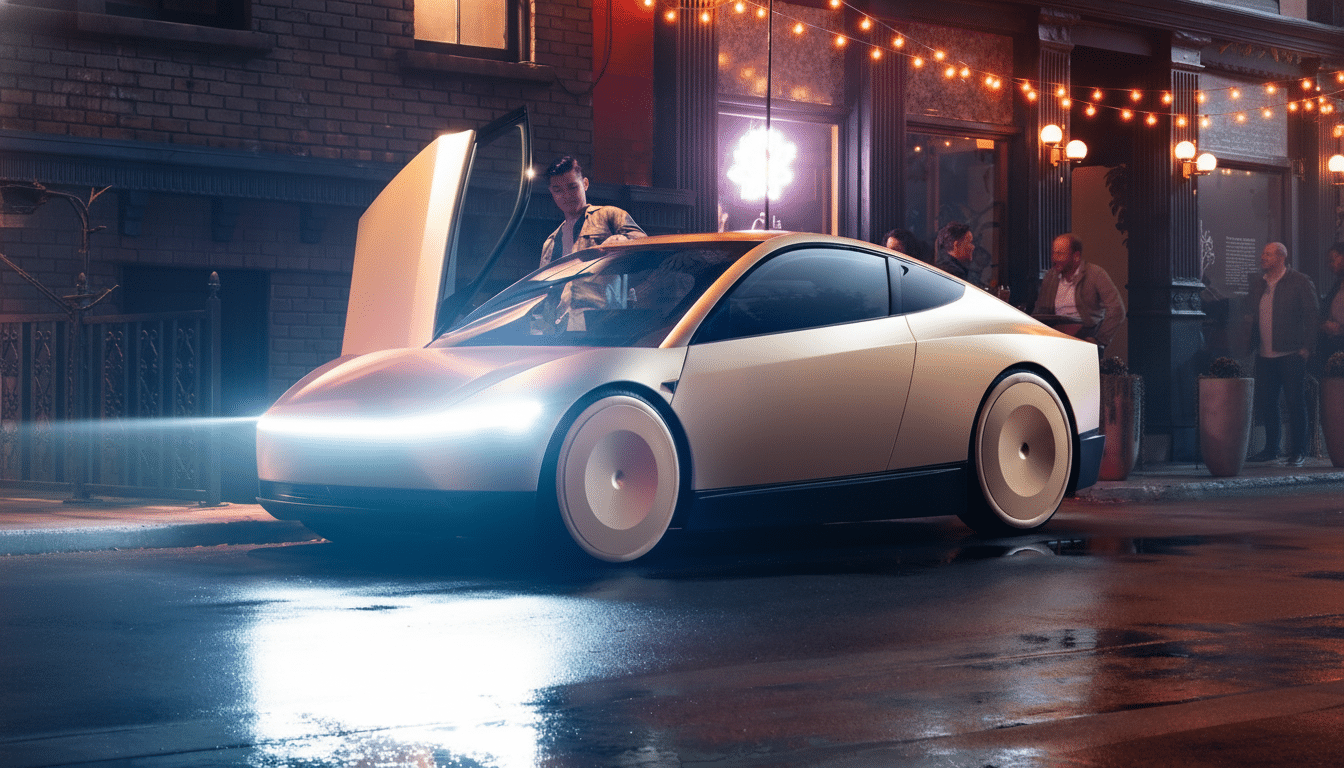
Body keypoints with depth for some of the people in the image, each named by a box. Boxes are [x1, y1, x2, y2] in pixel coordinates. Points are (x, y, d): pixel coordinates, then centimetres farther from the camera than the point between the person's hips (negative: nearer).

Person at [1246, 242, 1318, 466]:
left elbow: (1311, 315, -4)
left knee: (1295, 403, -2)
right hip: (1265, 356, 6)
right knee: (1264, 403, 8)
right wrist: (1251, 344, 3)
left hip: (1291, 355, -6)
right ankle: (1271, 449, 19)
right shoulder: (1257, 286, 16)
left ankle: (1297, 451, 5)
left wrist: (1306, 347, -12)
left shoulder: (1300, 282, -1)